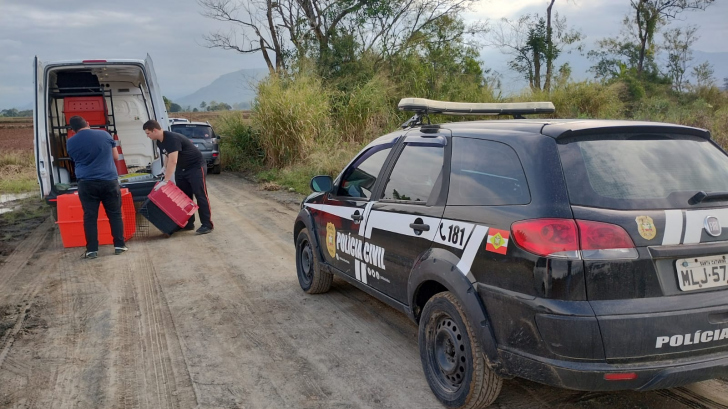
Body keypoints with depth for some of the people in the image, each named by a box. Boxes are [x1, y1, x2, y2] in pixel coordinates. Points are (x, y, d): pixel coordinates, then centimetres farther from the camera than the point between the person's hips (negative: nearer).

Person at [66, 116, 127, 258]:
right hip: (109, 180, 0)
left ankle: (92, 250, 7)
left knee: (90, 216, 6)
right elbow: (116, 157, 11)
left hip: (87, 183, 0)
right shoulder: (104, 134, 4)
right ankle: (119, 245, 11)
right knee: (115, 214, 9)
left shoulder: (71, 142, 5)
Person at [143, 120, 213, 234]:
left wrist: (165, 181, -36)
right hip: (181, 168, 9)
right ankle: (188, 223, 14)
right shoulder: (159, 142, 1)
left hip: (195, 166, -9)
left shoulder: (172, 138, -29)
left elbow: (173, 161, -35)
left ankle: (207, 224, -7)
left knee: (200, 195, -9)